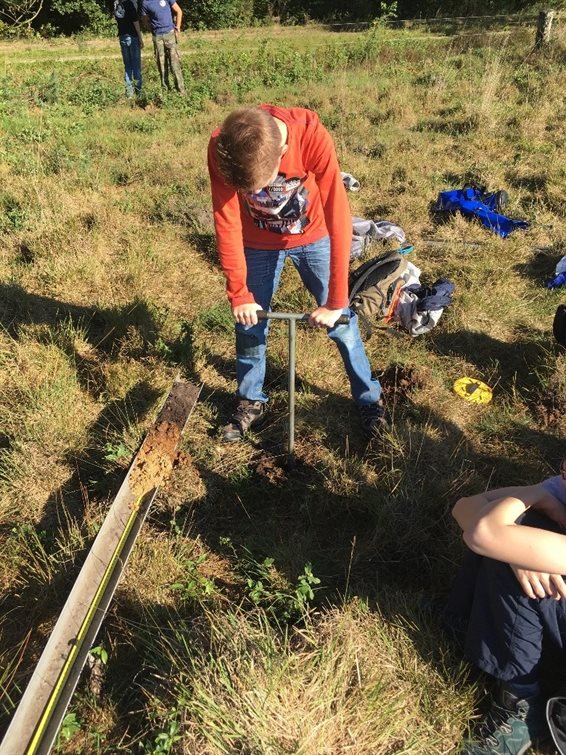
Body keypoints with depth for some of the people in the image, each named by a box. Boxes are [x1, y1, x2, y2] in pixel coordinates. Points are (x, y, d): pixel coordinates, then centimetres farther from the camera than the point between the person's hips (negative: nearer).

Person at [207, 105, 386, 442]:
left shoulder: (313, 138, -35)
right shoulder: (221, 148, -28)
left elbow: (339, 219, -32)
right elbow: (227, 222, -19)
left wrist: (335, 301, -29)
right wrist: (238, 294, -17)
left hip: (312, 235, -1)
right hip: (258, 242, 2)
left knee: (341, 322, 2)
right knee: (248, 322, 5)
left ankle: (370, 399, 22)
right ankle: (251, 401, 27)